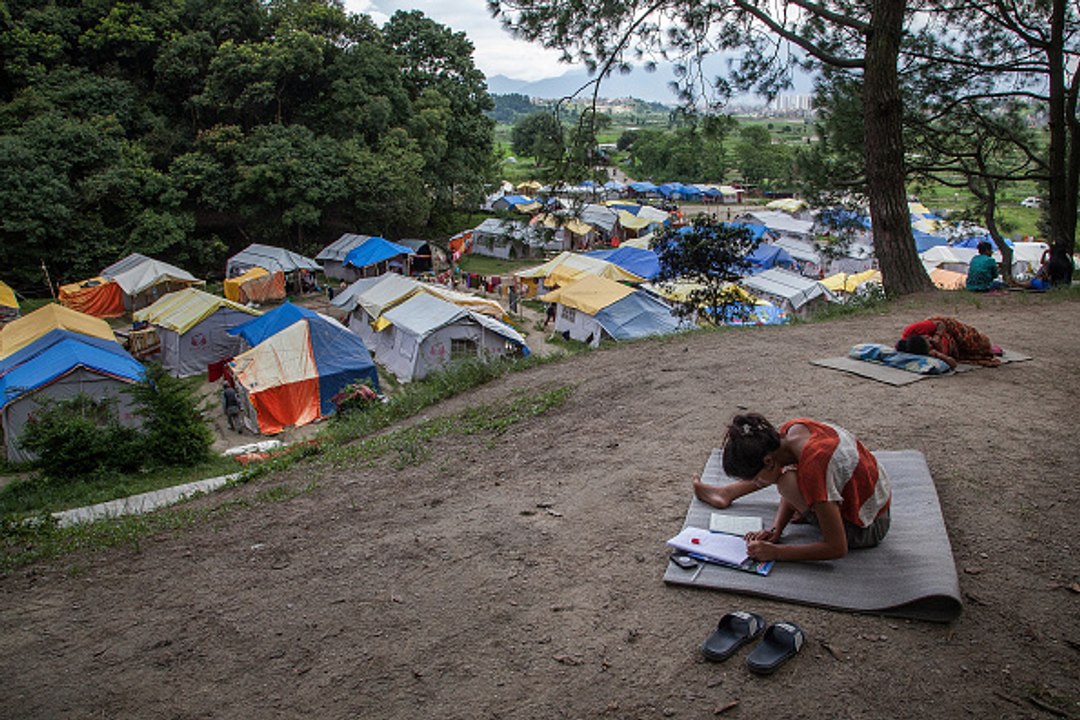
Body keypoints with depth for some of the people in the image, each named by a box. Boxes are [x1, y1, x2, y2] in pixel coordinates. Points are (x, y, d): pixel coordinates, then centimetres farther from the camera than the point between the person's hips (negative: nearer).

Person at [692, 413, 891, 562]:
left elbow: (837, 548, -29)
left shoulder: (812, 469, -36)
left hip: (868, 529, -8)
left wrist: (776, 552, -30)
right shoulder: (790, 430, -14)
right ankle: (729, 492, 25)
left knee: (787, 481, -24)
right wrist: (776, 529, -10)